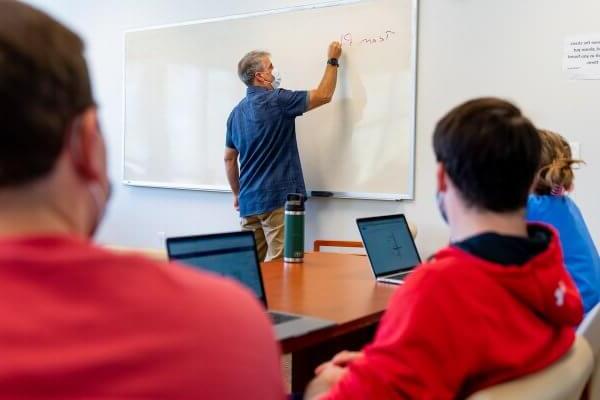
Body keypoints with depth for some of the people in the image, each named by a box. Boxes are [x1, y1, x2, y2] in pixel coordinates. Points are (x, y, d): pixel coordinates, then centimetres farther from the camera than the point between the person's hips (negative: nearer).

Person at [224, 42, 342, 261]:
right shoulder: (276, 100, -11)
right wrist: (333, 60, 6)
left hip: (249, 201, 8)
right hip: (278, 198, -8)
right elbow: (323, 96, -7)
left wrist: (237, 193, 25)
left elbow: (229, 158, 16)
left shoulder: (236, 112, 11)